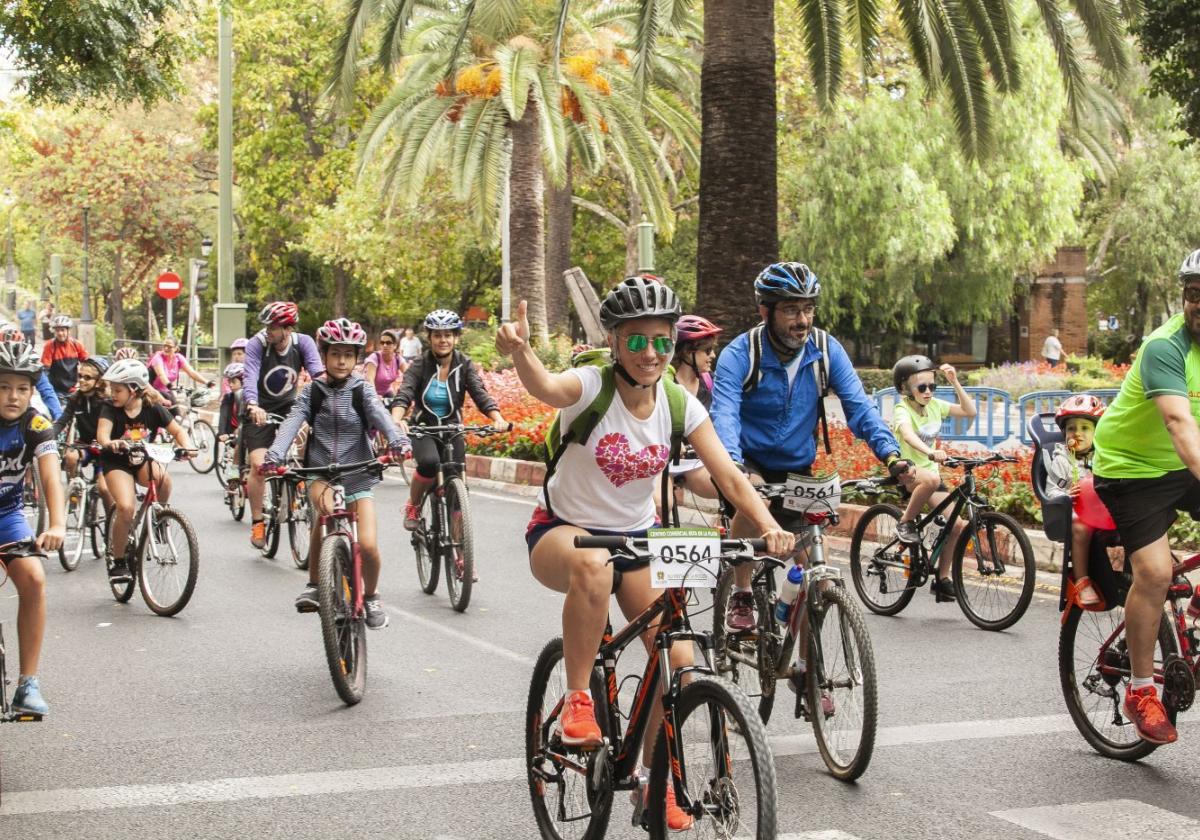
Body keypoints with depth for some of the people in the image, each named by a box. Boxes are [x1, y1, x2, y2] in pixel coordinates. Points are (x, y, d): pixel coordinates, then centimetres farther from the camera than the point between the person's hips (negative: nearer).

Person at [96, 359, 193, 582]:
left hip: (143, 460, 2)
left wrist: (187, 446, -29)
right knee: (126, 508, -26)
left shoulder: (153, 409, -11)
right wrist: (109, 443, -55)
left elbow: (178, 430, -7)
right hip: (117, 463, -2)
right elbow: (102, 432, -31)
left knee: (162, 477, -34)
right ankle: (116, 558, -7)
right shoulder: (110, 409, -15)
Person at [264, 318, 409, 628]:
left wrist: (396, 441, -40)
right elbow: (292, 423, -11)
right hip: (320, 473, 0)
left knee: (368, 544, -16)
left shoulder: (362, 390, 0)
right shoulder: (312, 392, 3)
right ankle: (314, 584, -16)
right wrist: (274, 456, -29)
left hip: (358, 477, 0)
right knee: (325, 507, -34)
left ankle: (371, 597, 16)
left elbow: (380, 415, -19)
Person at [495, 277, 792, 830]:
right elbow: (546, 388, -45)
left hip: (636, 538, 5)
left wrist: (769, 527, -32)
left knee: (679, 662, -8)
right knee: (593, 565, -42)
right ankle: (577, 700, -24)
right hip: (562, 530, -4)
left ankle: (654, 776, 18)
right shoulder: (590, 386, -21)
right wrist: (519, 352, -68)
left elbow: (729, 477, -13)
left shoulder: (680, 406, -9)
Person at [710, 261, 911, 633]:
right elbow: (725, 414, -33)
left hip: (798, 468, 3)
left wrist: (890, 454, -33)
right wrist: (732, 467, -52)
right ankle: (741, 597, -17)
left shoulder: (827, 351, -11)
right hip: (751, 462, -3)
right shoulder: (739, 355, -21)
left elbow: (859, 405, -16)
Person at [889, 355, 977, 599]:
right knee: (931, 479, -41)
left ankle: (943, 579, 7)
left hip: (930, 470, 6)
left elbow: (970, 411, 2)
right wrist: (931, 452, -58)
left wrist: (955, 382, -7)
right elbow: (908, 435, -39)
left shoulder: (935, 405, 3)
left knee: (955, 524, -7)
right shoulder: (902, 410, -18)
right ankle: (906, 523, -19)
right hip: (906, 471, -6)